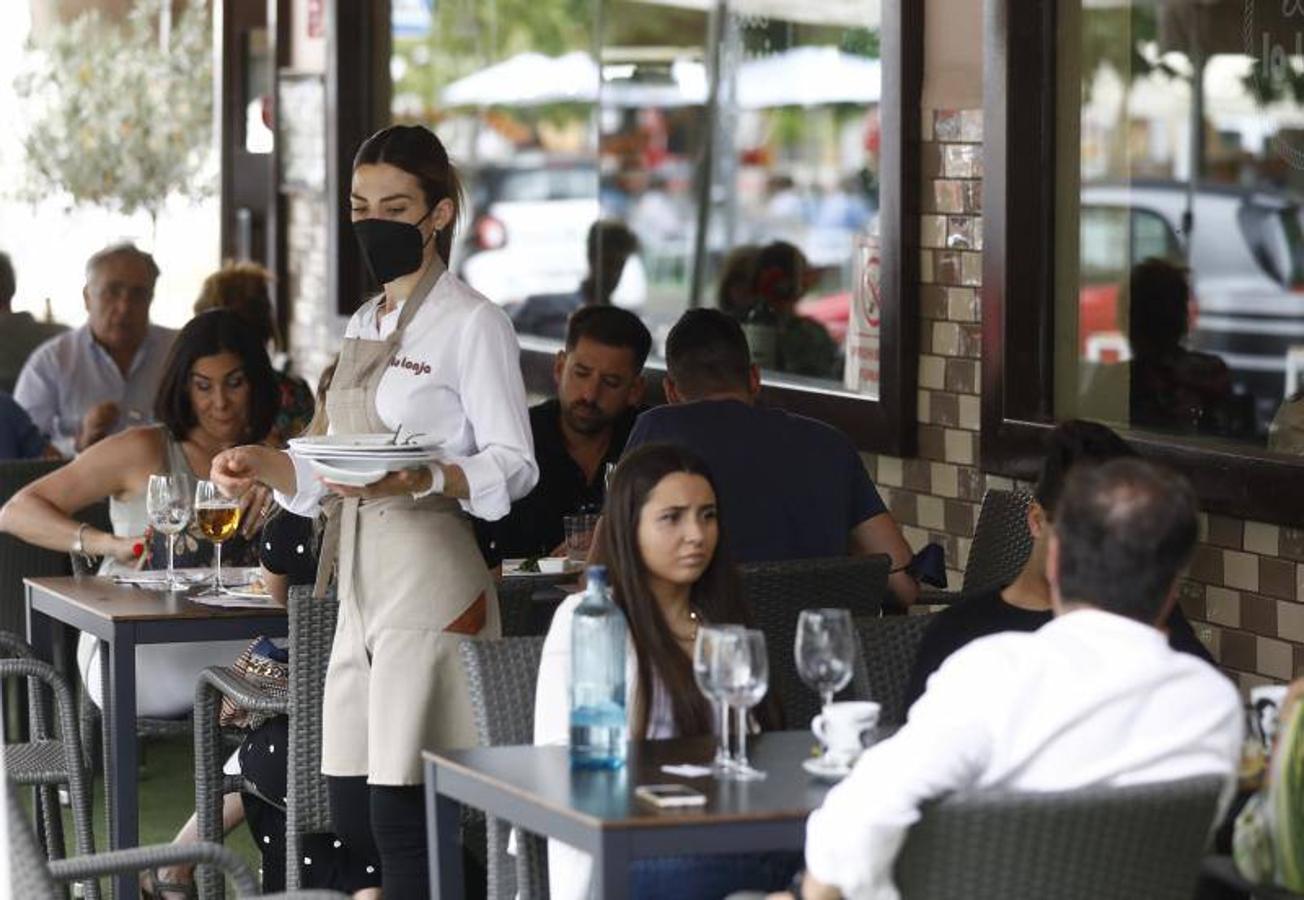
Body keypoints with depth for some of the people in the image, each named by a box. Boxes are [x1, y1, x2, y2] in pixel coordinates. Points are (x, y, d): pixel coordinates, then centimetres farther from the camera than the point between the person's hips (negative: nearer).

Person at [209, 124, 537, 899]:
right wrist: (264, 466, 0)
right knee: (350, 811, 7)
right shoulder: (364, 325, 18)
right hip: (362, 576, 8)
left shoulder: (473, 323, -6)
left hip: (431, 580, -8)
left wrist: (423, 479, -28)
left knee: (401, 816, -9)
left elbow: (514, 465, -11)